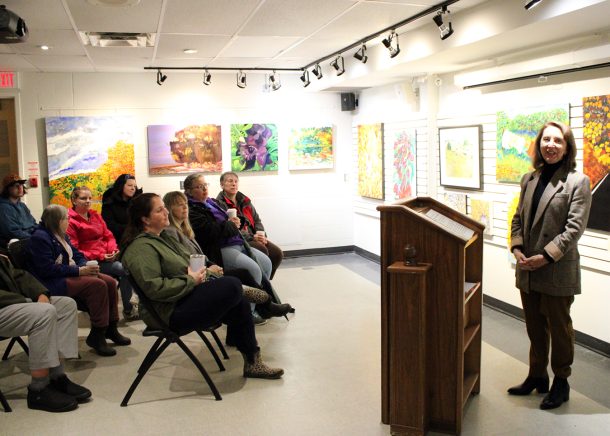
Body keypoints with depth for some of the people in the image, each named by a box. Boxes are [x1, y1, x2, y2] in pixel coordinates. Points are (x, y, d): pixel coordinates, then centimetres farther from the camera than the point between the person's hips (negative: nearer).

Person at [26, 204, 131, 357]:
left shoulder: (61, 236, 16)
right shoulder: (40, 238, -13)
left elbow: (77, 255, 18)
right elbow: (48, 269, -22)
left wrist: (86, 265, -6)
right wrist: (79, 270, -22)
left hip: (70, 275, 9)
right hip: (53, 283, -9)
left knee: (110, 282, -8)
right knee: (98, 285, -27)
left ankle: (110, 328, -1)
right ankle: (96, 336, -21)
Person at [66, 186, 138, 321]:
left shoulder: (95, 215, 17)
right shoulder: (70, 221, -5)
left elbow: (108, 235, 18)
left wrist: (113, 249, -5)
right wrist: (100, 256, -17)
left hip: (107, 257, 6)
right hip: (90, 262, -6)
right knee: (124, 269, -26)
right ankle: (128, 310, -13)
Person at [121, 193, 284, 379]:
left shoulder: (159, 238, 16)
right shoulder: (140, 247, -16)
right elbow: (154, 288, -26)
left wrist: (195, 273, 5)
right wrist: (191, 281, -17)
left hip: (183, 299, 10)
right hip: (171, 313, -10)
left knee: (240, 305, -2)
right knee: (232, 285, -20)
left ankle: (252, 363, 5)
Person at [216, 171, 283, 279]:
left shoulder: (244, 200, 19)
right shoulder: (220, 203, -4)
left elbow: (256, 219, 20)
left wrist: (261, 234, -2)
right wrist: (251, 237, -19)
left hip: (254, 238, 7)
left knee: (277, 253, -13)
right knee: (262, 250, -30)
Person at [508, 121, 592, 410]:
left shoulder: (577, 182, -9)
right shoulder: (529, 179, 8)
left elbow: (574, 228, -15)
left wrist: (545, 257, -19)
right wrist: (517, 248, -6)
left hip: (557, 271, -5)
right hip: (528, 269, 5)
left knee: (559, 328, 11)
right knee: (535, 328, 18)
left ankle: (561, 383, 28)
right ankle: (537, 377, 35)